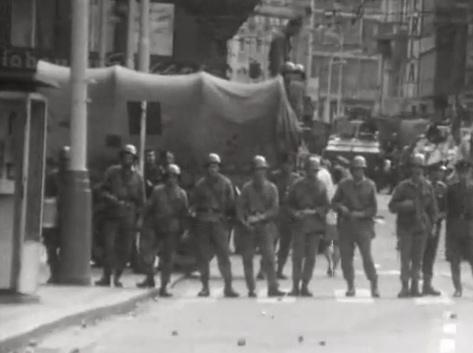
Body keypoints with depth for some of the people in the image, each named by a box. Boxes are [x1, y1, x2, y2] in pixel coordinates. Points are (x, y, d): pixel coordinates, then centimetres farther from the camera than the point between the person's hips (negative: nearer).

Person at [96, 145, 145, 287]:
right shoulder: (112, 172, 8)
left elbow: (141, 199, 11)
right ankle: (106, 276, -8)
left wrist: (139, 217, 3)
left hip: (129, 217, 1)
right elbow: (104, 190, 5)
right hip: (112, 214, -1)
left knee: (125, 249, 1)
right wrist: (112, 199, -14)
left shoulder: (137, 177, 9)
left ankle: (117, 276, 11)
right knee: (109, 245, -10)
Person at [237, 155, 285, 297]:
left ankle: (273, 288, -7)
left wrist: (260, 217, -12)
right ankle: (251, 289, 6)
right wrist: (244, 221, -11)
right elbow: (240, 206, 4)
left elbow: (274, 209, 0)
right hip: (249, 227, 1)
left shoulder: (271, 188, 6)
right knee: (247, 258, 0)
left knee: (269, 258, -9)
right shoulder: (247, 188, 7)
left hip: (266, 226, -1)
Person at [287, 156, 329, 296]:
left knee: (311, 257, 1)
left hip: (315, 225, 1)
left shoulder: (321, 186, 6)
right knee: (297, 256, -4)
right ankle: (295, 286, 1)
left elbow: (326, 206, 4)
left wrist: (313, 211, -11)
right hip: (300, 224, -1)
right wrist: (295, 212, -11)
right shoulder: (298, 185, 5)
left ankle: (305, 286, 8)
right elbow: (290, 203, 8)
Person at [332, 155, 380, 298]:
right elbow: (334, 202, 11)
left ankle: (374, 286, -1)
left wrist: (360, 214, -12)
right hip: (345, 226, 2)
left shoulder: (370, 185, 4)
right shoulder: (344, 184, 9)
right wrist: (341, 208, -10)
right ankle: (351, 287, 12)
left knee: (367, 257, -11)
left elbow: (374, 209, 3)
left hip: (363, 224, -2)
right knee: (346, 257, 1)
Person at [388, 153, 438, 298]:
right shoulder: (403, 186, 0)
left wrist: (432, 224, 7)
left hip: (422, 227, 2)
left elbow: (432, 206, 13)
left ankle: (415, 287, 11)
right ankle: (405, 287, -3)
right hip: (405, 227, -2)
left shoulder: (427, 186, 7)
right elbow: (392, 206, 0)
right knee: (405, 258, -6)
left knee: (418, 259, 4)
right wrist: (405, 205, -17)